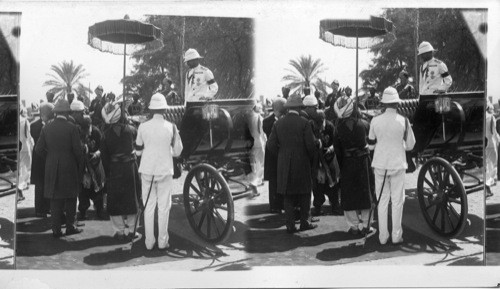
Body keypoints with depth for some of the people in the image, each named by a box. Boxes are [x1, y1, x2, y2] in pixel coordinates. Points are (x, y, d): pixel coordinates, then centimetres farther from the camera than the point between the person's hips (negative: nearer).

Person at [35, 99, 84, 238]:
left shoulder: (47, 127, 0)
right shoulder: (71, 128, -11)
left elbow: (38, 149, 1)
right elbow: (78, 149, -11)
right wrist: (80, 164, 4)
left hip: (52, 168, 3)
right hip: (69, 167, -3)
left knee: (55, 199, 8)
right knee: (70, 198, 10)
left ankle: (56, 229, 7)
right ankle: (70, 226, 14)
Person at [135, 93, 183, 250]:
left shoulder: (143, 127, -5)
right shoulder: (171, 127, -7)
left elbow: (138, 151, 5)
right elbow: (177, 151, 1)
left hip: (147, 171, 1)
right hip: (165, 171, -1)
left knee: (148, 207, 8)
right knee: (164, 207, 7)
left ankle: (149, 242, 11)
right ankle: (162, 241, 10)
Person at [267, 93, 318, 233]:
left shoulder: (278, 123, 0)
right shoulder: (304, 123, -10)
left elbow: (271, 144, 0)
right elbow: (310, 145, -11)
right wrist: (310, 157, 8)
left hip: (284, 164, 3)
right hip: (302, 163, -3)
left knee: (288, 196, 8)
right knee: (304, 193, 11)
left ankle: (290, 225, 7)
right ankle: (304, 222, 13)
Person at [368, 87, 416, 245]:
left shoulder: (375, 121, -5)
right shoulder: (403, 121, -8)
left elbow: (371, 144, 6)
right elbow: (410, 145, 1)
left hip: (380, 164, 2)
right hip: (398, 164, -1)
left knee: (382, 201, 8)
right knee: (397, 201, 8)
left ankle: (383, 236, 11)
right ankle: (396, 236, 11)